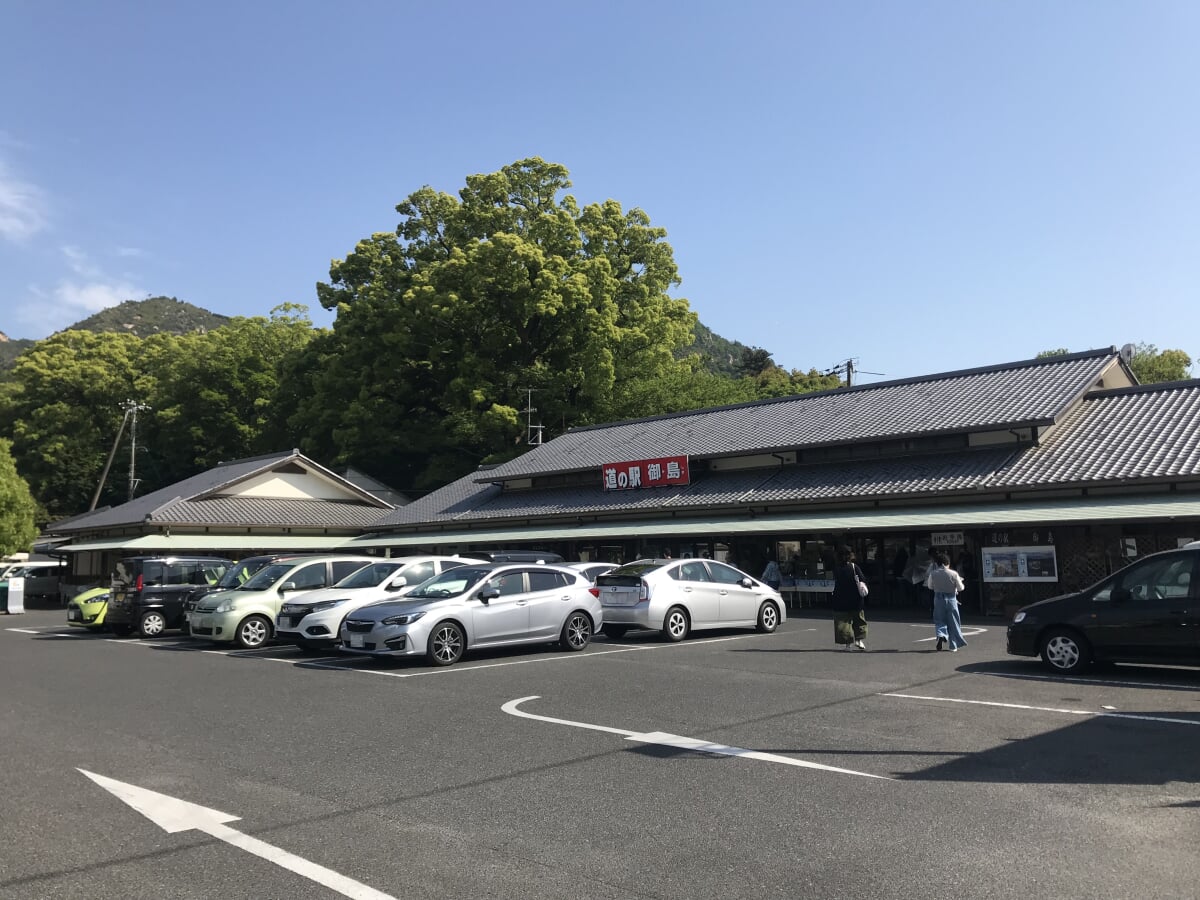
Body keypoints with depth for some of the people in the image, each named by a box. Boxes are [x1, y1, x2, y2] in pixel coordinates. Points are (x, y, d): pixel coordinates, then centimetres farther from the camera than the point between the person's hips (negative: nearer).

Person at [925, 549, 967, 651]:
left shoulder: (933, 573, -7)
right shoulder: (953, 574, -11)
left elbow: (930, 586, 7)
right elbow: (960, 588, -4)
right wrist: (960, 581, 15)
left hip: (938, 598, 1)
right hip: (951, 598, 0)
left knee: (939, 620, 13)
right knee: (953, 622, 11)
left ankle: (941, 635, -16)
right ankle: (953, 646, 15)